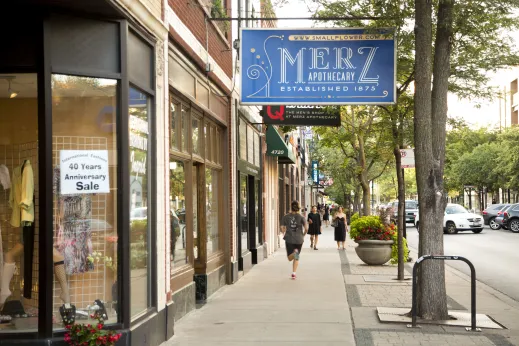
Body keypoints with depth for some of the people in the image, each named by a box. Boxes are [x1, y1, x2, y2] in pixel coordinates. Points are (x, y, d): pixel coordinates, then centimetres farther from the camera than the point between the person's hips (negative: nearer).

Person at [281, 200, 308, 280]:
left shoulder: (286, 217, 1)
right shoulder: (301, 217, -3)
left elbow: (282, 228, -1)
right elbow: (306, 228, -10)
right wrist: (303, 235, 9)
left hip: (289, 239, 0)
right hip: (299, 239, 0)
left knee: (290, 258, 2)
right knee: (296, 258, 15)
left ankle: (295, 252, -30)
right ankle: (294, 273, 10)